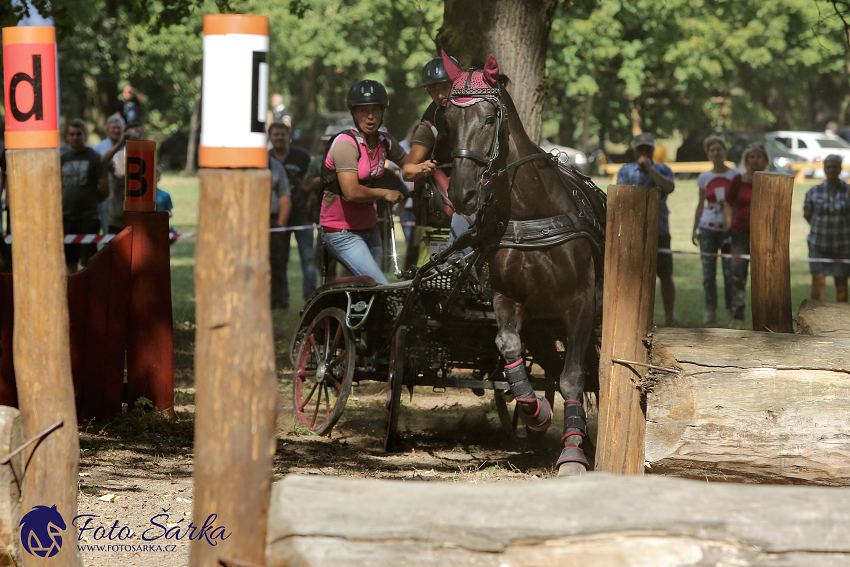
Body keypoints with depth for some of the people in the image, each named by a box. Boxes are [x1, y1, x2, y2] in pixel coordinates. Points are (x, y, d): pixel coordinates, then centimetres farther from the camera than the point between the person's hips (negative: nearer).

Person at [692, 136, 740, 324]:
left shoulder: (735, 175, 2)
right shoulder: (704, 178, 8)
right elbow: (700, 205, 14)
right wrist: (695, 229, 10)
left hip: (728, 228, -2)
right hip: (707, 229, 2)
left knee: (730, 272, -5)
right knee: (708, 273, 0)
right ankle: (710, 310, 8)